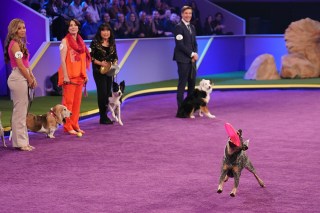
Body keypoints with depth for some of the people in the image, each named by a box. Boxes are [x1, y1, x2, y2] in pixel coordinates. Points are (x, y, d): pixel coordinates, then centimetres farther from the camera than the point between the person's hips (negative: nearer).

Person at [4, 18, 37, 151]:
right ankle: (20, 142, -2)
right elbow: (20, 65, -16)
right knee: (20, 111, -6)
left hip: (22, 79, 10)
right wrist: (30, 80, -8)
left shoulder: (19, 43, 17)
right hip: (18, 79, -10)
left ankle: (21, 141, 16)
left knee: (21, 111, 12)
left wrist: (32, 78, 7)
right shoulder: (15, 44, -12)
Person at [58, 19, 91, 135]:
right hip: (69, 75, -6)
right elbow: (62, 60, -10)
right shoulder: (65, 41, -4)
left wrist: (85, 74, 14)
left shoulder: (80, 41, 15)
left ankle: (75, 125, 13)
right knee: (68, 101, -6)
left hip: (79, 75, 6)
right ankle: (68, 126, -2)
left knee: (77, 101, 7)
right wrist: (65, 76, -17)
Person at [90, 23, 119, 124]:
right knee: (102, 93, -6)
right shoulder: (95, 43, -8)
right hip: (99, 71, -5)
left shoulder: (112, 43, 9)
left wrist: (115, 63, -5)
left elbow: (115, 56, 15)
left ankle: (105, 115, 17)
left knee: (108, 93, 8)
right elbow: (90, 56, -10)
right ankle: (103, 117, 1)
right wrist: (100, 63, -19)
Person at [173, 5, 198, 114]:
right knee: (182, 83, -6)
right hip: (183, 59, -7)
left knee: (192, 82, 7)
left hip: (192, 59, 7)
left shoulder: (192, 27, 16)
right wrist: (192, 54, -13)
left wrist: (195, 54, 0)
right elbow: (180, 44, -15)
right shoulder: (179, 27, -8)